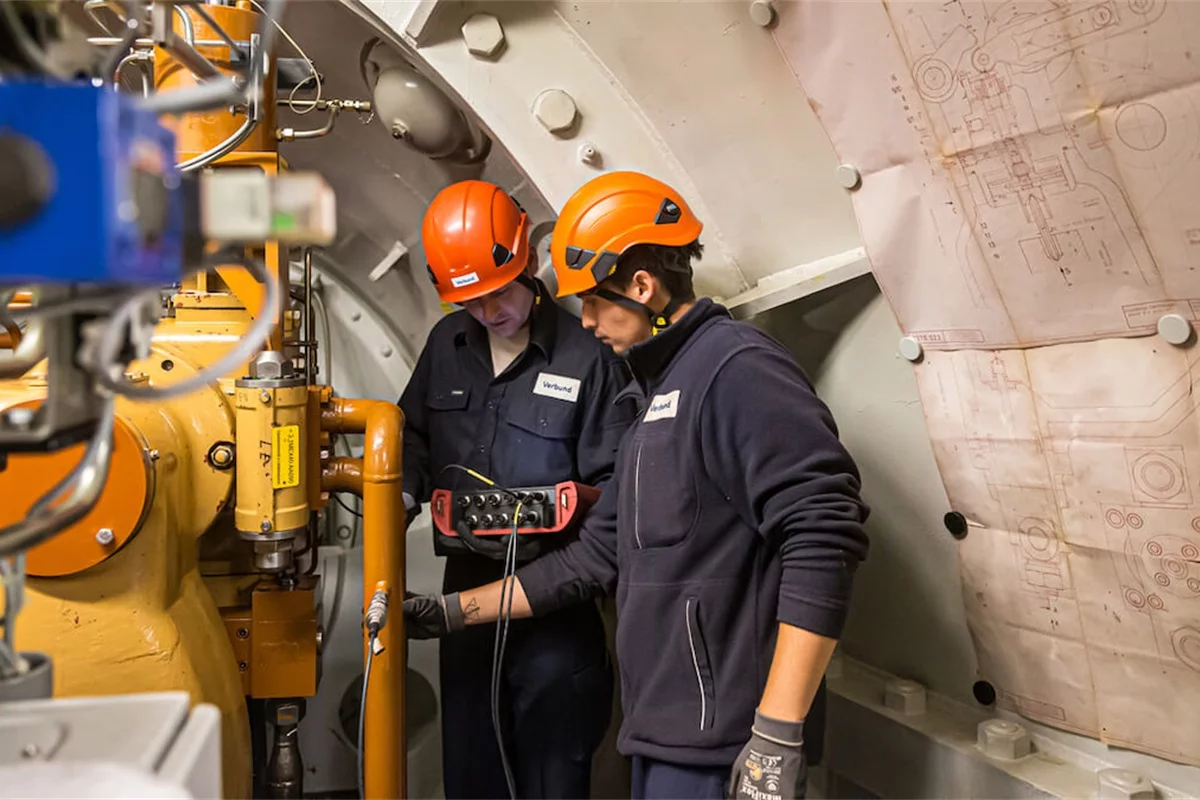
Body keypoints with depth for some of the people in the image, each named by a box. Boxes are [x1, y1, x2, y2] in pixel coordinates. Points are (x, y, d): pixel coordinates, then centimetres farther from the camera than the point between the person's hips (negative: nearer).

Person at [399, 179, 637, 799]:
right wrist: (404, 492, -1)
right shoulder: (446, 344, 6)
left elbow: (613, 488, -11)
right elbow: (414, 433, 17)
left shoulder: (587, 356, -13)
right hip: (467, 587, 6)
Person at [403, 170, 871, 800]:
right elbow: (596, 557, 21)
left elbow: (824, 540, -23)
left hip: (721, 750, -9)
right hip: (666, 732, 9)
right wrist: (454, 611, 19)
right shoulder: (660, 395, 18)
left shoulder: (737, 368, -13)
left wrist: (778, 736, -24)